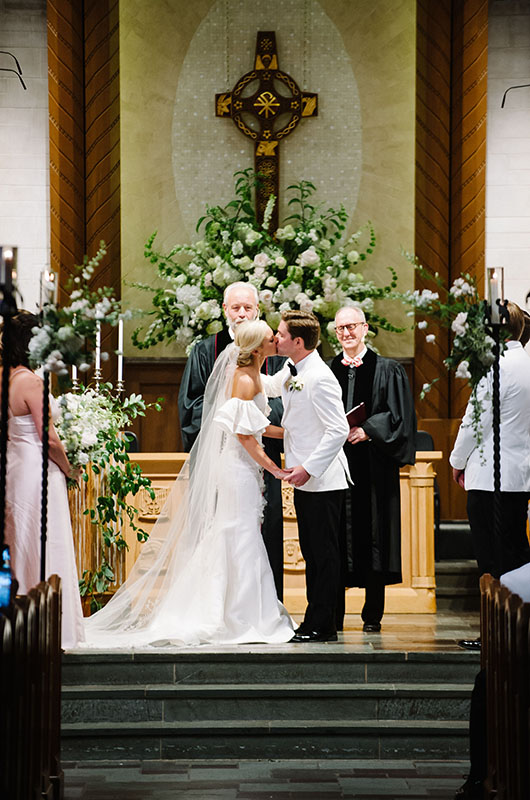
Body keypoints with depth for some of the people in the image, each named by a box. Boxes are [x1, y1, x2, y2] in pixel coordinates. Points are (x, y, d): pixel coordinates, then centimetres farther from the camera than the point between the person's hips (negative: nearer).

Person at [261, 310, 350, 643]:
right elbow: (268, 386, 33)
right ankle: (315, 622, 19)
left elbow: (338, 430, -24)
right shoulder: (292, 371, 8)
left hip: (323, 481, -10)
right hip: (306, 480, 10)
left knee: (324, 554, -3)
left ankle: (321, 626, 2)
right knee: (311, 552, 13)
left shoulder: (319, 378, -20)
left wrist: (308, 468, -24)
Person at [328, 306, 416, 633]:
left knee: (373, 534, -1)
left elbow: (398, 414, -3)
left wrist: (368, 430, -15)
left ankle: (373, 615, 6)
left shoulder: (387, 370, 5)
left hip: (373, 466, -2)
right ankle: (333, 615, 5)